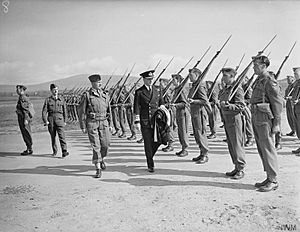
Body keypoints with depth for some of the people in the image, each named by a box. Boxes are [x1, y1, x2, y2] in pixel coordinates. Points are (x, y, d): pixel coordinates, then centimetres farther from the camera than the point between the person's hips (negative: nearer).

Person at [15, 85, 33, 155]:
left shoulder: (23, 98, -15)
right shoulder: (21, 98, 16)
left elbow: (27, 109, -20)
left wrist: (26, 120, -23)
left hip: (24, 118, -10)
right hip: (21, 118, 10)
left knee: (26, 134, -5)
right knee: (25, 134, 12)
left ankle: (29, 150, 1)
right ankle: (29, 149, 18)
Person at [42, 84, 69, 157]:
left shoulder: (61, 98, 8)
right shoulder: (48, 100, 6)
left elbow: (65, 110, 12)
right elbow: (44, 111, 2)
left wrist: (65, 120, 11)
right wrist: (45, 121, -9)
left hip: (60, 118, -1)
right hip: (51, 119, 1)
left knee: (61, 135, -12)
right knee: (53, 136, 9)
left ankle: (64, 152, -16)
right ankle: (54, 151, 24)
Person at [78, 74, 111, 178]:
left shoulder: (104, 95, 11)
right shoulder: (86, 95, -2)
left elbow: (108, 110, 17)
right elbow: (81, 111, -1)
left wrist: (109, 124, 14)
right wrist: (83, 126, -4)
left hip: (104, 123, 4)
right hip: (92, 123, -4)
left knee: (105, 144, 2)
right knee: (96, 146, -4)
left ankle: (101, 159, 33)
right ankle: (98, 169, 5)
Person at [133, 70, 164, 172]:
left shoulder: (157, 90, 9)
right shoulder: (139, 92, -1)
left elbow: (162, 104, 15)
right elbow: (136, 108, -3)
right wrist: (137, 121, -9)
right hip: (145, 121, -3)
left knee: (158, 140, 0)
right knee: (148, 143, 1)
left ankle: (149, 155, 29)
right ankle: (150, 165, 12)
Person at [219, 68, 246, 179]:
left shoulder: (237, 88, -12)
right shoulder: (226, 88, 15)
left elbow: (241, 106, -18)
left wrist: (228, 105, -29)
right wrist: (222, 104, 9)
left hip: (235, 119, -9)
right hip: (227, 119, 9)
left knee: (237, 145, -3)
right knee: (231, 145, 13)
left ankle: (241, 169, 7)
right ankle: (236, 167, 23)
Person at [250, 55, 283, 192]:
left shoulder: (270, 82, -11)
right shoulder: (258, 81, 17)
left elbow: (278, 103, -14)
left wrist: (276, 123, -16)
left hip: (265, 119, -9)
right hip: (256, 119, 9)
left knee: (268, 149, -4)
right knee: (261, 149, 12)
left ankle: (273, 181, 5)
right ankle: (269, 177, 22)